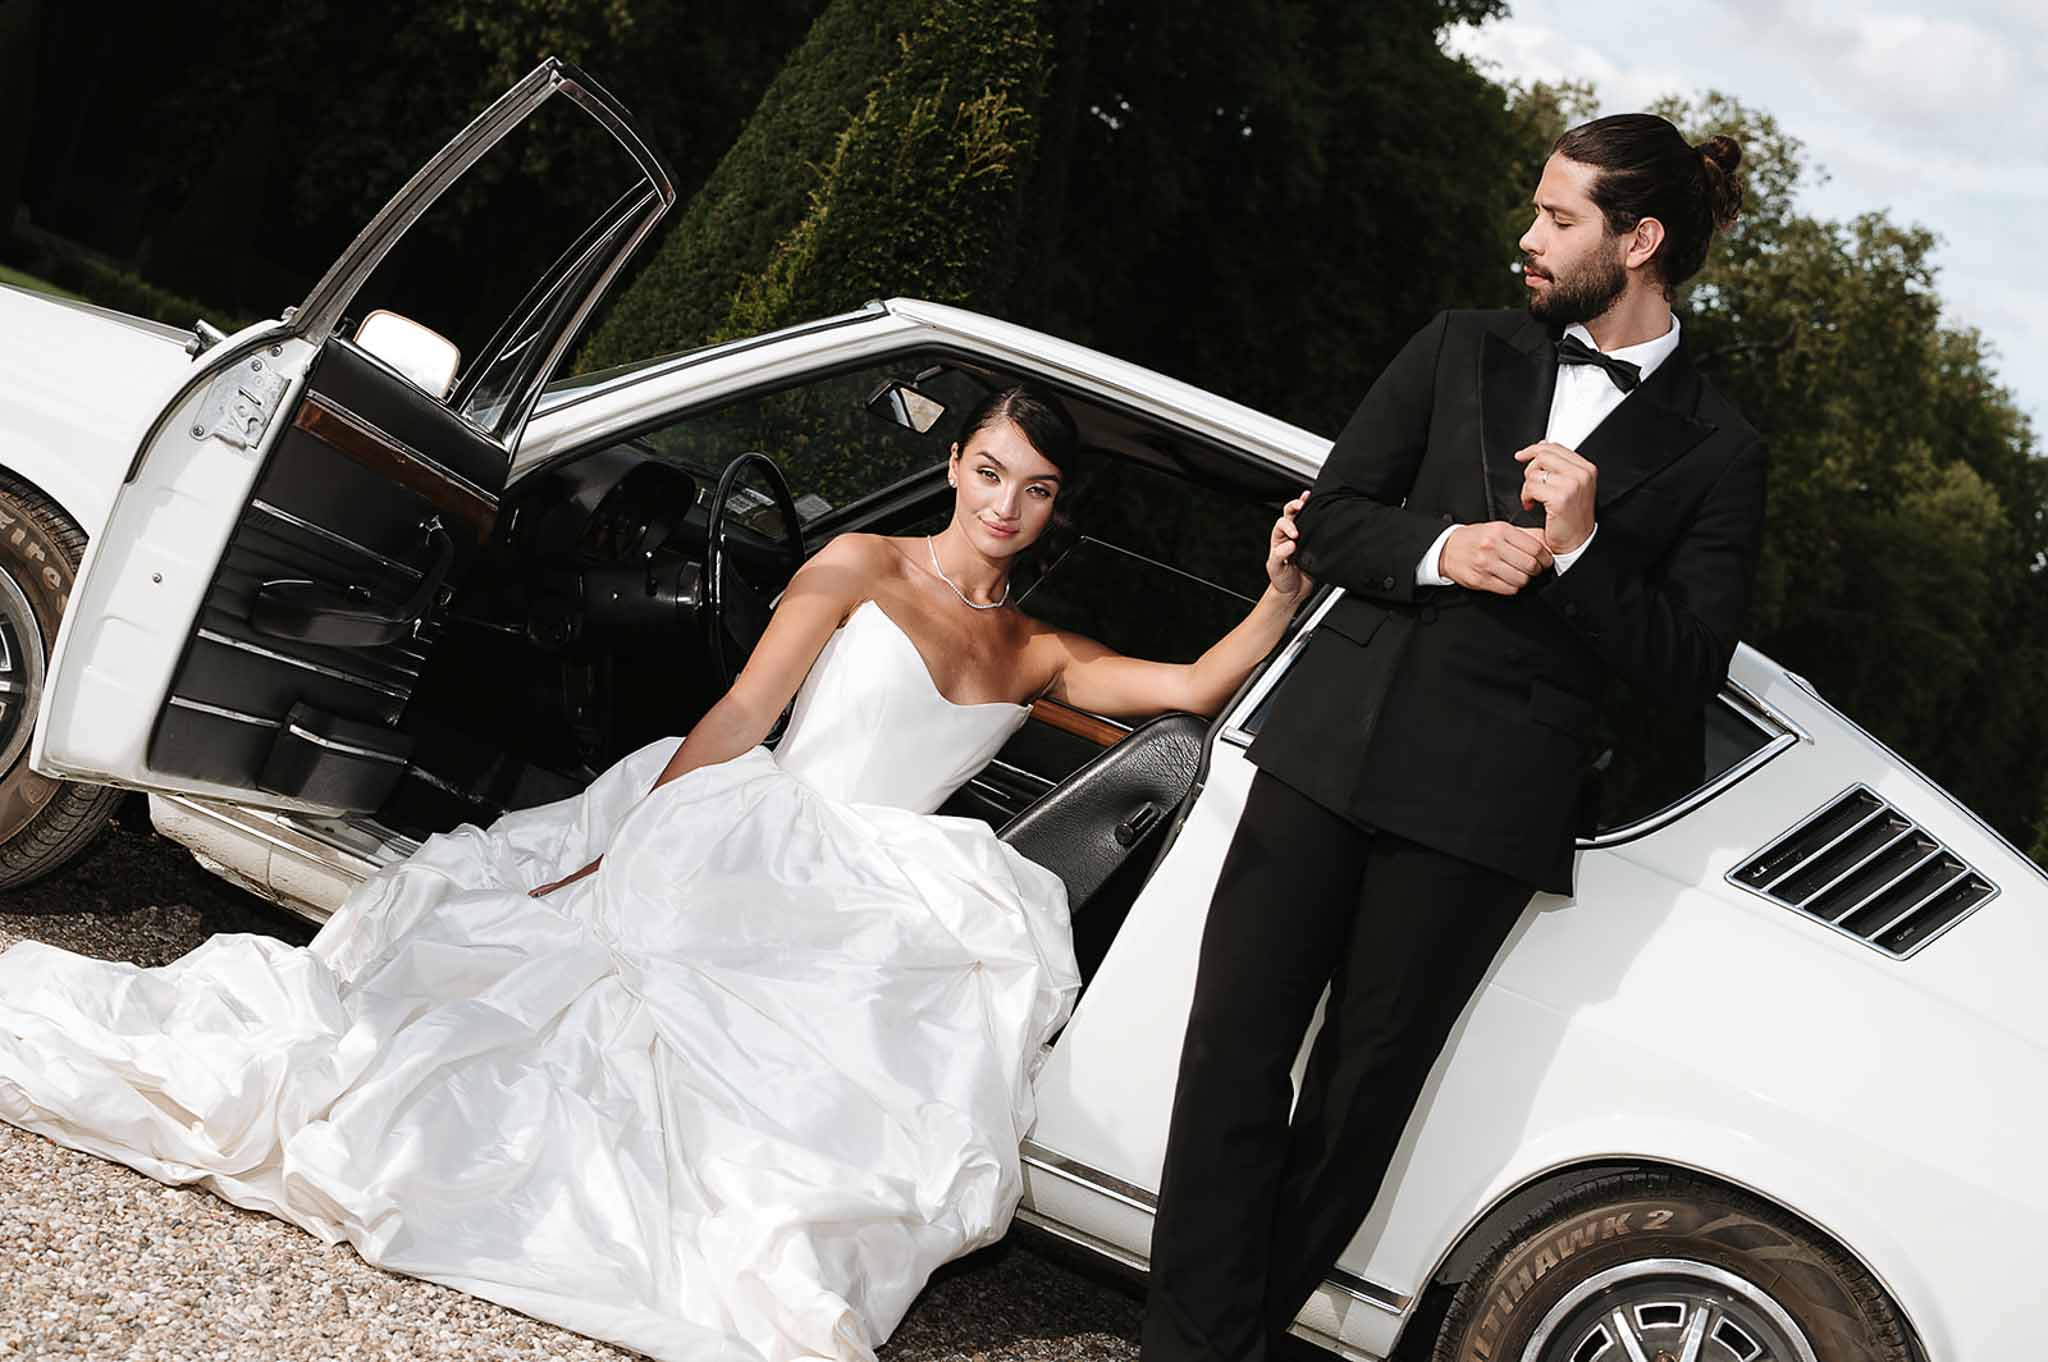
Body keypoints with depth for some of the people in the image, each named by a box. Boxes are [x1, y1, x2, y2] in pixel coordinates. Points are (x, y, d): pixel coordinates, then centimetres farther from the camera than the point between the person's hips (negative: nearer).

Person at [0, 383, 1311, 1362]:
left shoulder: (1039, 657, 18)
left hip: (868, 905, 3)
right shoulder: (861, 568, 6)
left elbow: (1195, 686, 9)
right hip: (740, 848, -3)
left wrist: (1283, 594, -6)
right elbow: (736, 723, -3)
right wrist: (618, 854, -12)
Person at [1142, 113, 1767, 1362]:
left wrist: (1580, 550, -13)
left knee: (1363, 1087, 5)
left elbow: (1690, 670, 1)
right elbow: (1329, 517, 11)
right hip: (1332, 746, 3)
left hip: (1482, 803, -2)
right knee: (1237, 1047, -3)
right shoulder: (1463, 352, 14)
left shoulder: (1715, 452, 5)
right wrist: (1439, 549, -9)